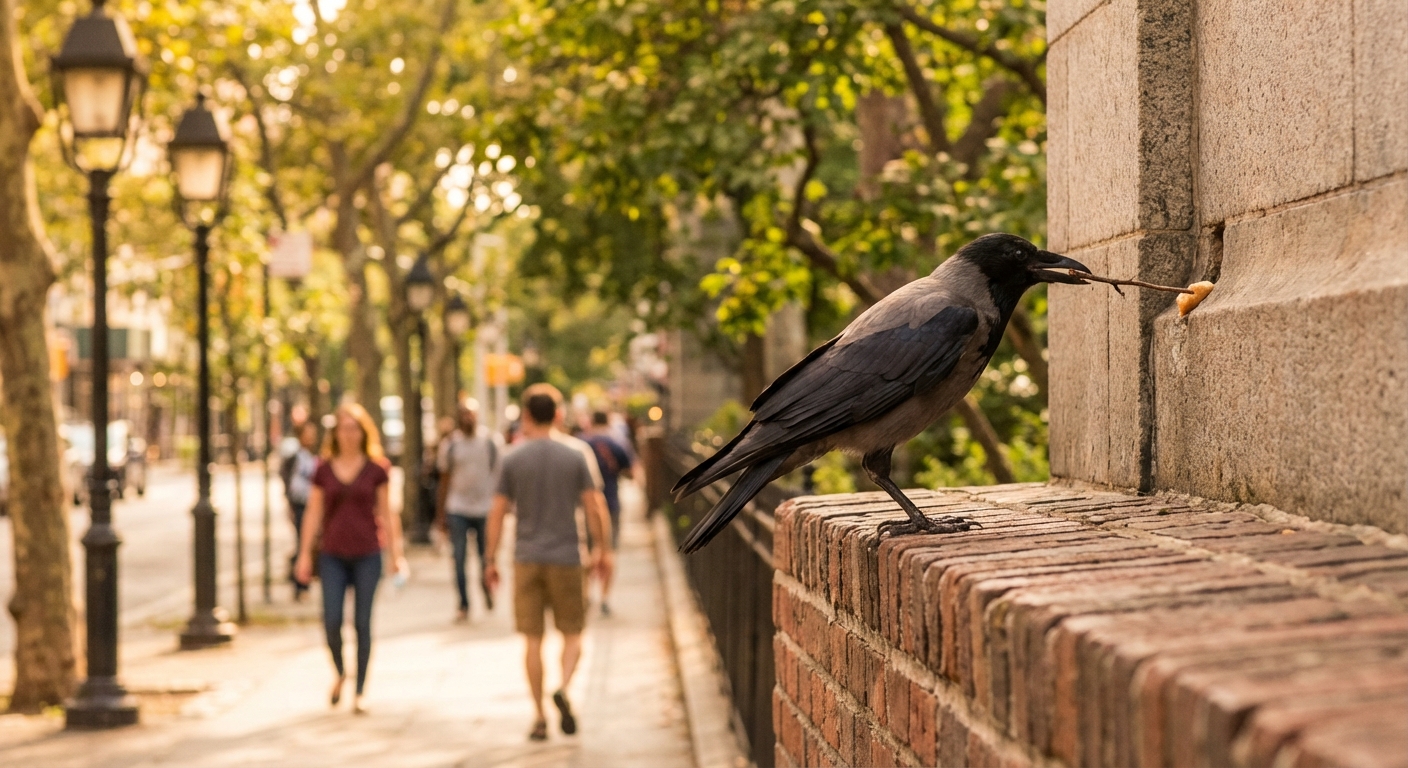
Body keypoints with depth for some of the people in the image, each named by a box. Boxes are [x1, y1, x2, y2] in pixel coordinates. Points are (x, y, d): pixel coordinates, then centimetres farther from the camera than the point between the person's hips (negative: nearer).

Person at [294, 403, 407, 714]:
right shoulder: (324, 470, 4)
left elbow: (386, 513, 4)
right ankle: (340, 673, 21)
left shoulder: (375, 469, 1)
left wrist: (396, 553, 1)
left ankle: (360, 691, 9)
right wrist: (305, 554, 4)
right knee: (331, 621, -7)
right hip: (332, 555, 1)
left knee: (363, 623, 1)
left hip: (367, 554, -1)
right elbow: (313, 513, 8)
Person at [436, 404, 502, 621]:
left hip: (486, 507, 0)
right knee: (459, 560, -5)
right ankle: (463, 606, 3)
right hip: (457, 509, 0)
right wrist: (441, 514, 7)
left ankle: (487, 587, 37)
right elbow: (444, 479, 8)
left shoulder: (491, 441, 1)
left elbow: (499, 473, 7)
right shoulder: (450, 443, 3)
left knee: (486, 558, 6)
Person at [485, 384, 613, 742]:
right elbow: (594, 508, -4)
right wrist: (603, 549, 9)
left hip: (527, 560, 0)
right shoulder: (574, 458, -2)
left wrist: (490, 560, 6)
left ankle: (540, 717, 4)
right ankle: (563, 688, -16)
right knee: (572, 634, 10)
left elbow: (497, 513, -2)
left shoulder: (512, 460, -2)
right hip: (566, 559, 0)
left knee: (533, 639, 5)